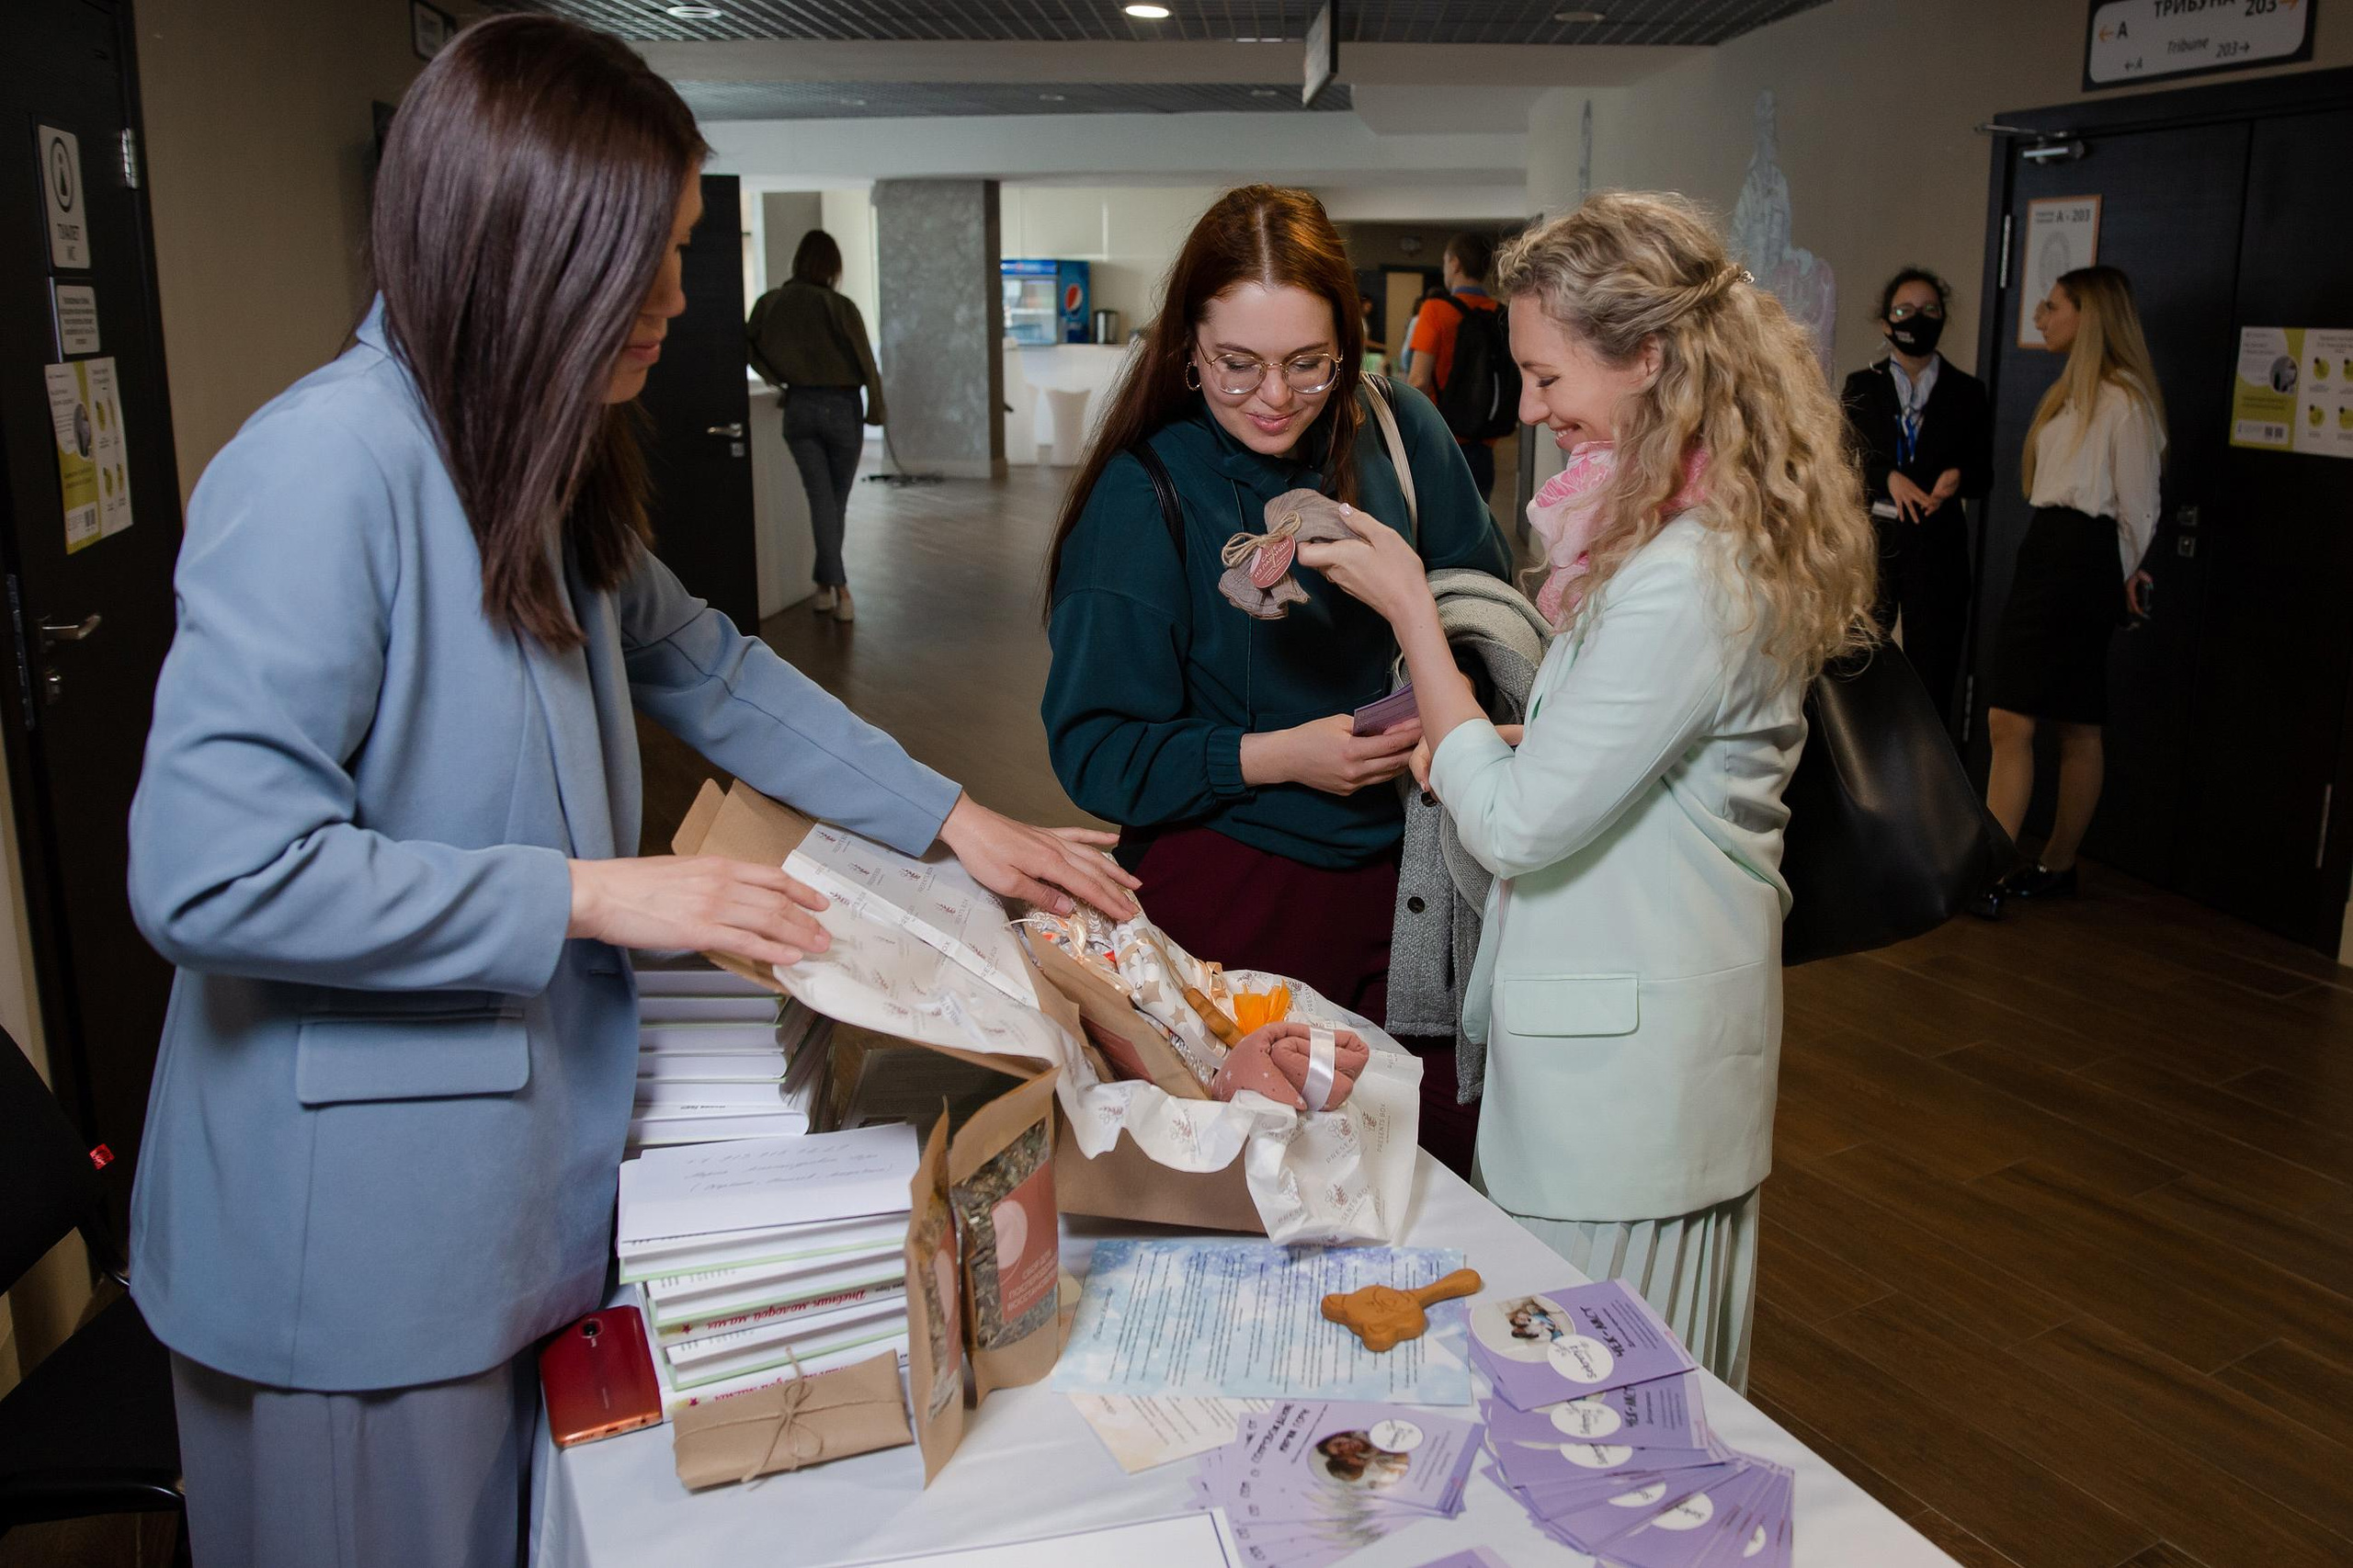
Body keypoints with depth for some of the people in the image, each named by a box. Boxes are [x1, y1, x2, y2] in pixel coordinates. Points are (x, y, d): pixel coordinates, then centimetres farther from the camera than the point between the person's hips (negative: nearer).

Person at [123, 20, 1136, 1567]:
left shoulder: (545, 470, 7)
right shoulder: (329, 464, -22)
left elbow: (712, 671, 17)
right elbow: (211, 872, -26)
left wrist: (952, 817, 12)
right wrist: (595, 894, -22)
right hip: (355, 1231, -8)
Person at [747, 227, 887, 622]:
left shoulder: (770, 303, -1)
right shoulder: (840, 306, -12)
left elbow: (751, 346, 9)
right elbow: (865, 362, -10)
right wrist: (876, 410, 2)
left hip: (799, 408, 2)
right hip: (841, 407, -2)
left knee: (820, 500, 3)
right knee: (837, 502, 13)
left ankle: (838, 590, -8)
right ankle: (826, 585, 20)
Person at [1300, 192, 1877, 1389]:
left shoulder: (1687, 577, -25)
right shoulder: (1721, 526, 8)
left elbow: (1515, 826, -21)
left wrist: (1409, 607, -13)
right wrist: (1474, 741, 2)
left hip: (1621, 1057, -10)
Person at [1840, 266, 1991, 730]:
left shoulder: (1967, 392, 9)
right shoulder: (1861, 387, 8)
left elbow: (1983, 475, 9)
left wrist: (1957, 477, -13)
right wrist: (1889, 478, -16)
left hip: (1937, 544, 0)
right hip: (1872, 536, 0)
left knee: (1933, 666, 1)